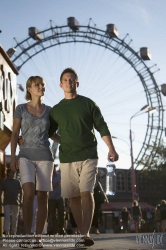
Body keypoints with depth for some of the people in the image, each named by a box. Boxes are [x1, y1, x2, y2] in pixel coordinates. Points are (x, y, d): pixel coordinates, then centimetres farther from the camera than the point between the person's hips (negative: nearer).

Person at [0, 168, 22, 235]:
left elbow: (20, 191, 12)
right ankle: (6, 231, -21)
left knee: (15, 218, 5)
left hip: (15, 202, 2)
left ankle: (13, 232, 12)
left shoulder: (17, 182, 10)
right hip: (7, 202, -2)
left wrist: (20, 200, 2)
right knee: (7, 216, -13)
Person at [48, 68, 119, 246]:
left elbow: (102, 127, 3)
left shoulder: (88, 103, 5)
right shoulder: (56, 110, 12)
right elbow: (47, 132, 18)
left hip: (88, 156, -3)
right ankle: (81, 233, 9)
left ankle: (86, 234, -18)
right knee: (74, 196, 2)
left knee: (86, 193, -15)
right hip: (66, 158, 3)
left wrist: (111, 149, -8)